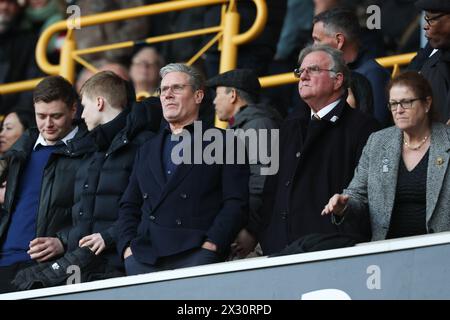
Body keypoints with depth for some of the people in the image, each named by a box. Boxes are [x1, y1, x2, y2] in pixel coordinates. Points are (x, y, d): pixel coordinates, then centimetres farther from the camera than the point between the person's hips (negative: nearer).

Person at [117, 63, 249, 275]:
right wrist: (127, 246, 5)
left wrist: (210, 246, -12)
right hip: (143, 257, 4)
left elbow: (236, 203, 0)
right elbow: (129, 206, 23)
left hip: (194, 256, -4)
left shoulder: (222, 143, 9)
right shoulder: (147, 150, 26)